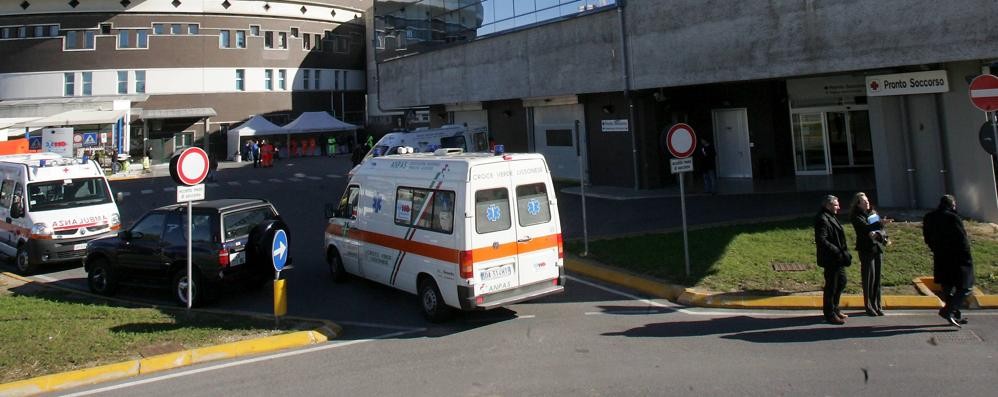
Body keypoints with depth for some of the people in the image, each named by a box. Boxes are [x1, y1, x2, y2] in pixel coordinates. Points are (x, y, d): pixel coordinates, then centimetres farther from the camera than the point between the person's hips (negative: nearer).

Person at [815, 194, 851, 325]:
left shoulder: (830, 217, 15)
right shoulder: (822, 219, -19)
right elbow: (821, 240, -26)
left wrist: (844, 252, 12)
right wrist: (838, 252, -25)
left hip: (838, 259, 11)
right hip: (830, 260, -11)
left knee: (841, 282, 20)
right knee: (831, 286, -1)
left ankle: (835, 309, 33)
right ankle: (830, 314, 11)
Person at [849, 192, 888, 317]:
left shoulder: (873, 213, 12)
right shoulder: (856, 216, -4)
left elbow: (883, 231, 5)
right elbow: (866, 227, -22)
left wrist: (877, 234, -17)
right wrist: (880, 223, -35)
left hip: (878, 247, 5)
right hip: (866, 249, -5)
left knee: (877, 278, 7)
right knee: (869, 278, -3)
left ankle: (877, 305, 16)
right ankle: (869, 306, 5)